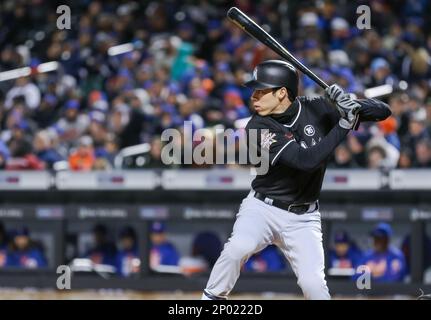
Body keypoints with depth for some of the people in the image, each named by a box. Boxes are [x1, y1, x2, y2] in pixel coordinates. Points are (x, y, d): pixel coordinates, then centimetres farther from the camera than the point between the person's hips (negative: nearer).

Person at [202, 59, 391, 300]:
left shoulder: (318, 110, -8)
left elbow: (383, 111, -5)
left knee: (314, 285, -14)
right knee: (239, 247, -30)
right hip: (262, 208, -1)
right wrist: (344, 124, -28)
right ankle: (212, 298, -8)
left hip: (303, 219, 2)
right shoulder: (258, 127, -17)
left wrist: (353, 105, -25)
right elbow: (306, 160, -28)